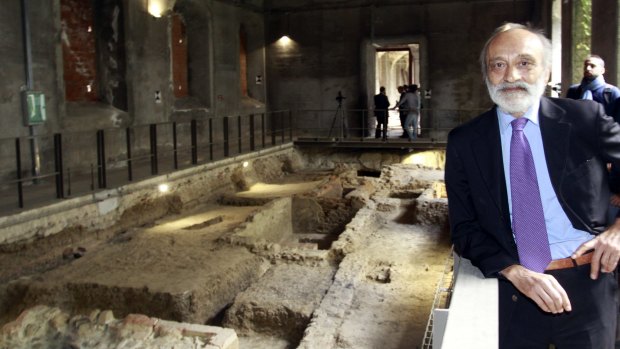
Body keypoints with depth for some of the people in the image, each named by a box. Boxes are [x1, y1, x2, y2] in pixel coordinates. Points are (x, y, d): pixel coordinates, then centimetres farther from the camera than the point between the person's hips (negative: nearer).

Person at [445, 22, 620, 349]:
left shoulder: (586, 118, -3)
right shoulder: (464, 141, -1)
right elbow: (464, 227, -1)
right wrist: (517, 273, -14)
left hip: (589, 283, 0)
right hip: (512, 291, 0)